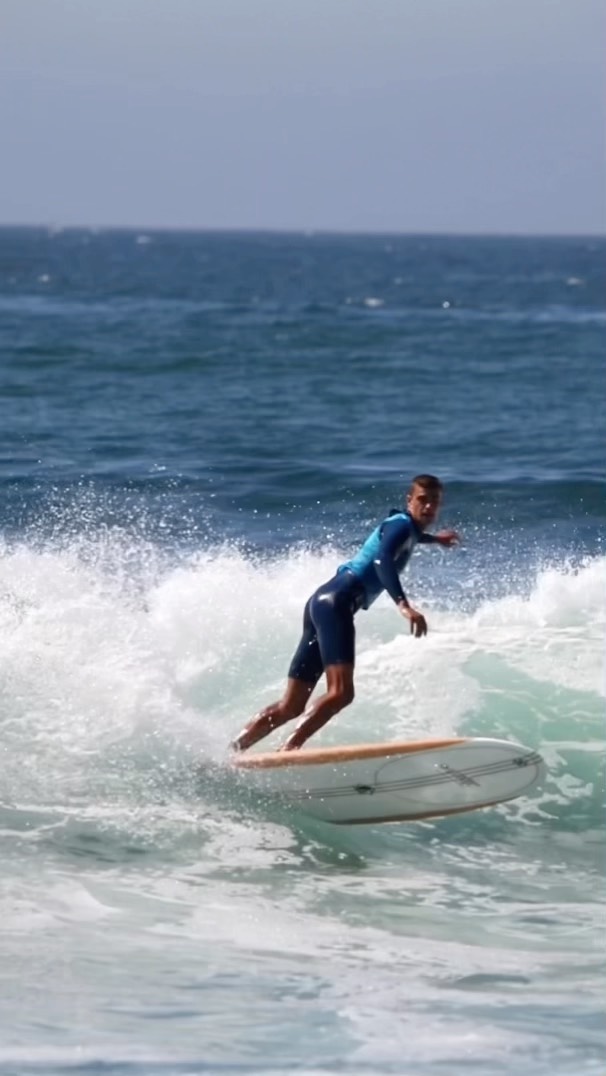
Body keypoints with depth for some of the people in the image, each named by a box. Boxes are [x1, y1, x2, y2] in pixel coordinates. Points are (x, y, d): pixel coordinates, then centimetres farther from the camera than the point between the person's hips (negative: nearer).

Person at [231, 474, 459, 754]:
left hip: (325, 602, 10)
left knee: (291, 706, 7)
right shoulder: (402, 524, -4)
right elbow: (383, 561, -26)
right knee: (341, 692, -26)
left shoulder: (403, 526, 24)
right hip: (336, 602, -10)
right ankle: (287, 752, -36)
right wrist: (403, 605, -39)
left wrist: (433, 538, 70)